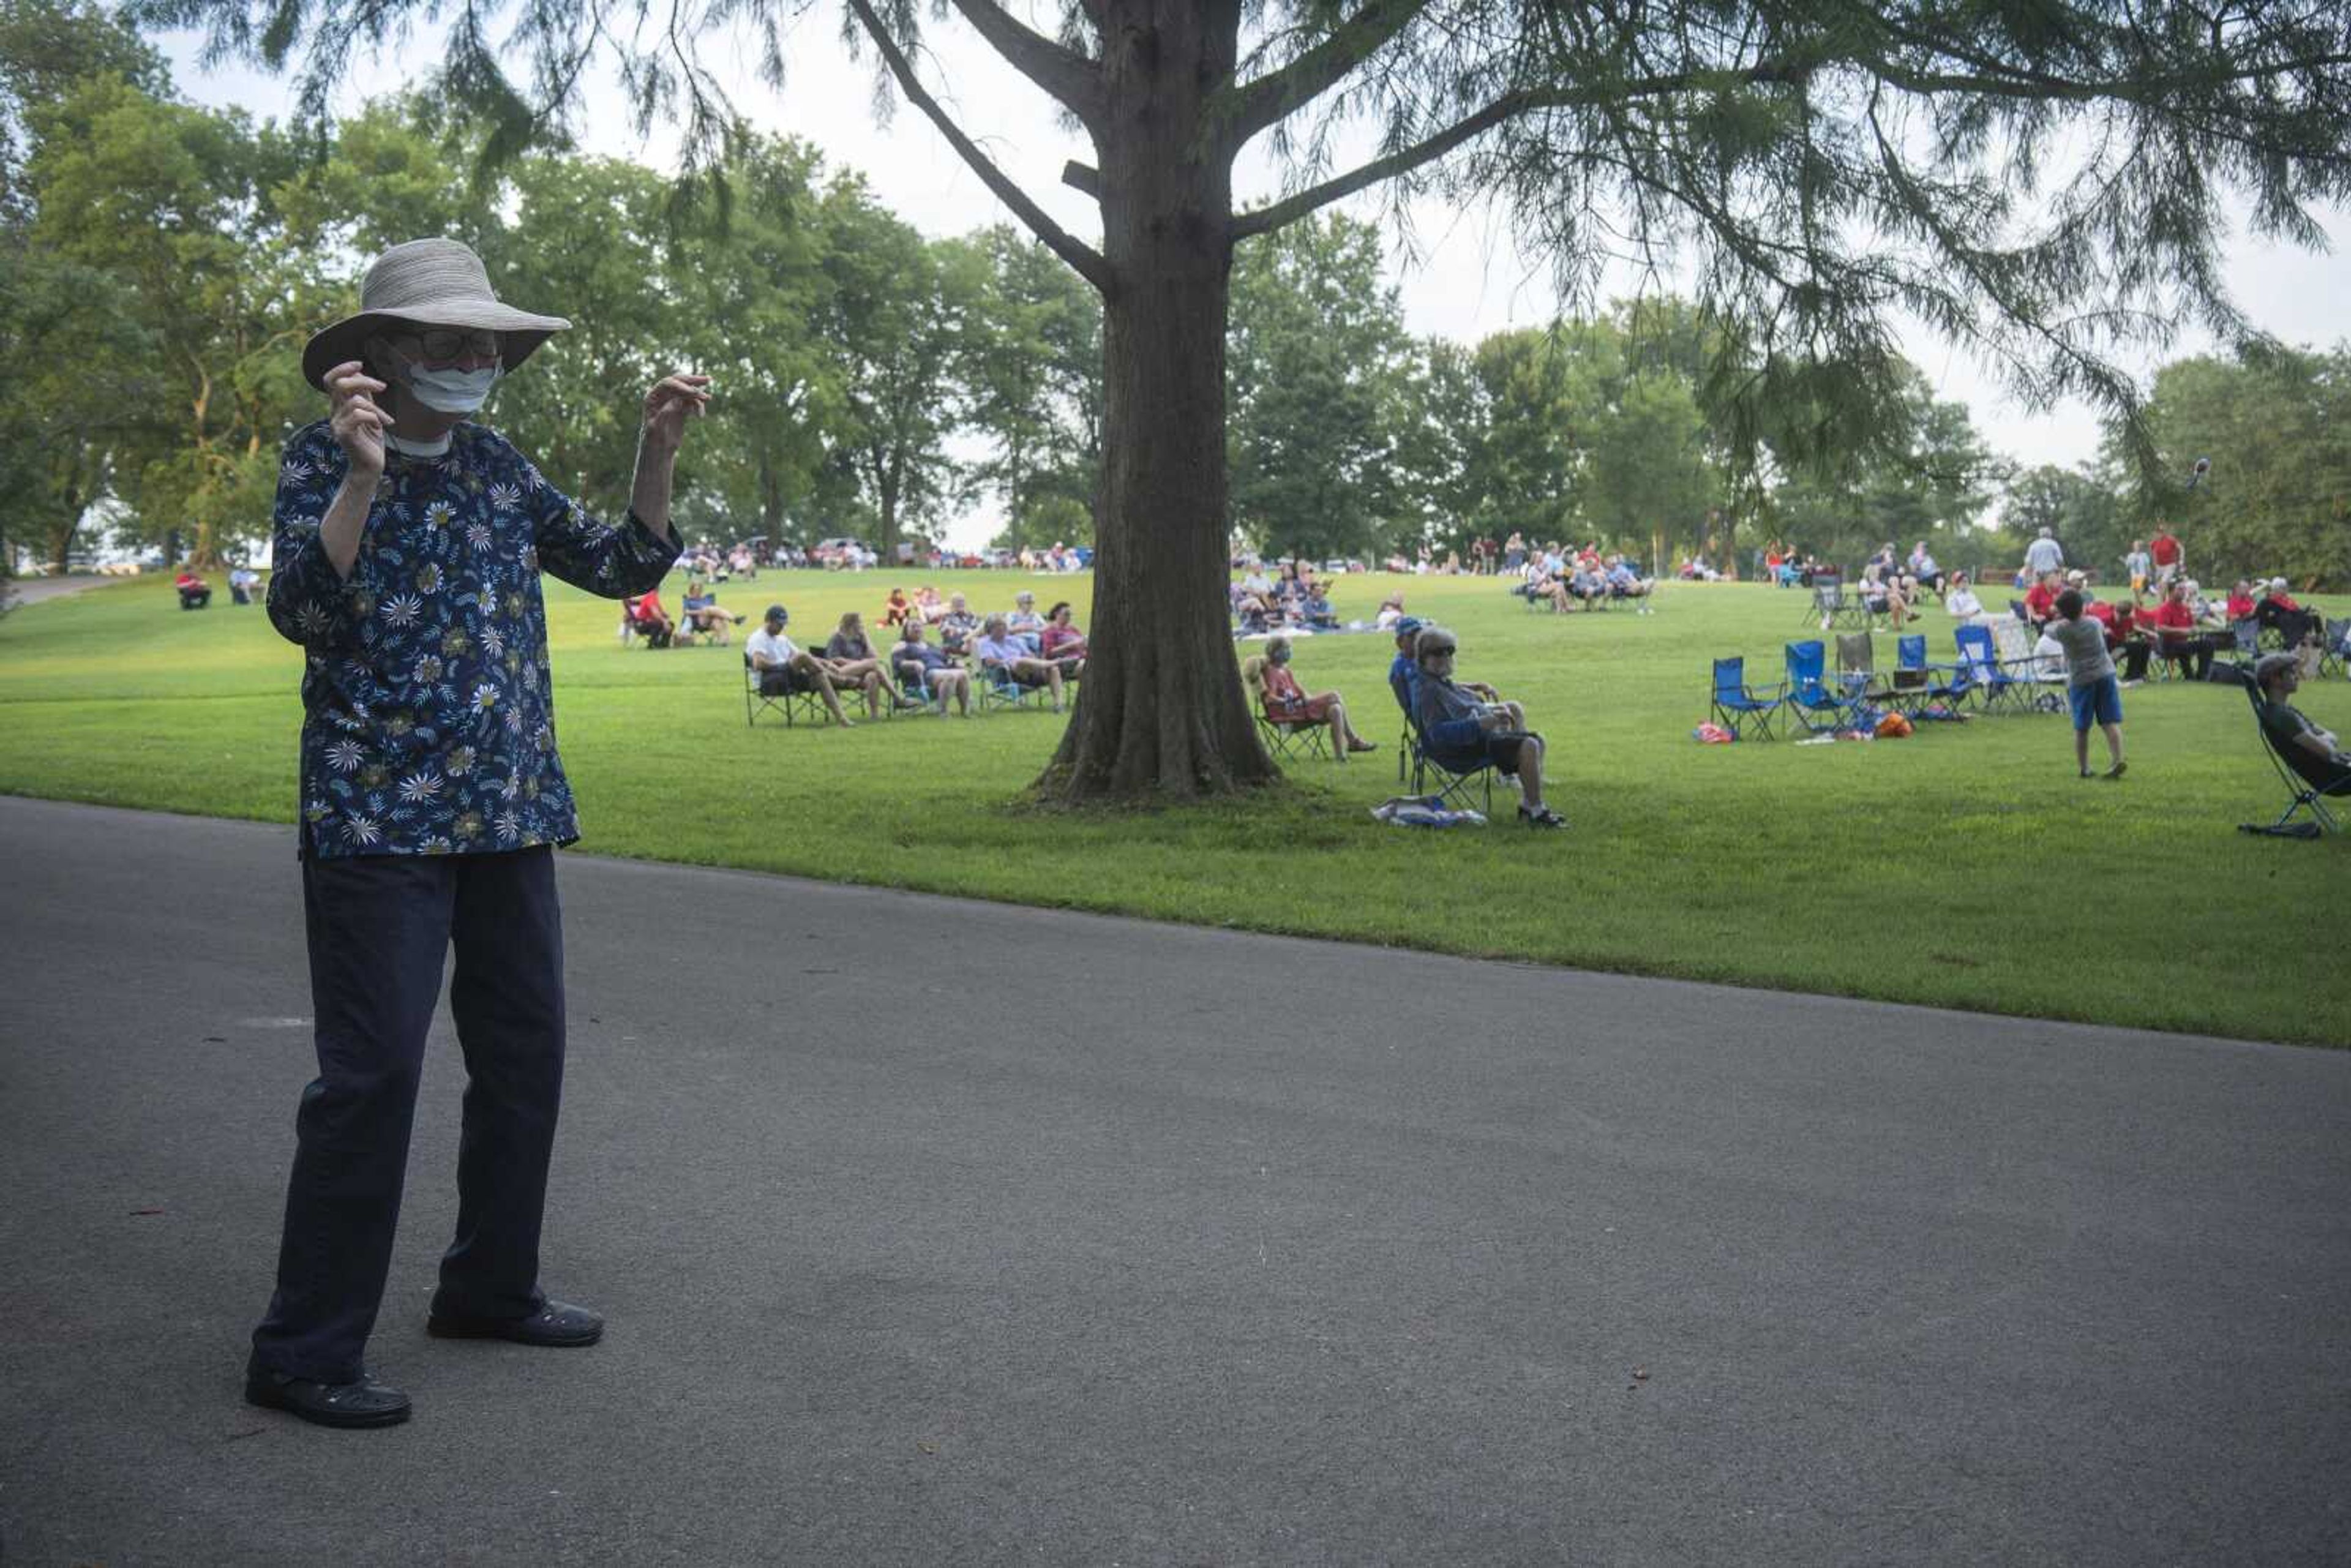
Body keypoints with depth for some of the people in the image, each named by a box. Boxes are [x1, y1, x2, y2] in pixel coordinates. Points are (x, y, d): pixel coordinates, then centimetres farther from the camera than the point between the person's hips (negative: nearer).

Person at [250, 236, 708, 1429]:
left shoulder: (494, 466, 13)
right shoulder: (321, 458, -3)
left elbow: (622, 567, 15)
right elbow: (301, 610, -17)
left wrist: (657, 452, 2)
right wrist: (362, 478, -28)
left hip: (510, 811, 7)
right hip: (379, 813, -7)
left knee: (526, 1050, 11)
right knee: (372, 1067, -9)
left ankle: (490, 1286, 27)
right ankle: (304, 1351, 0)